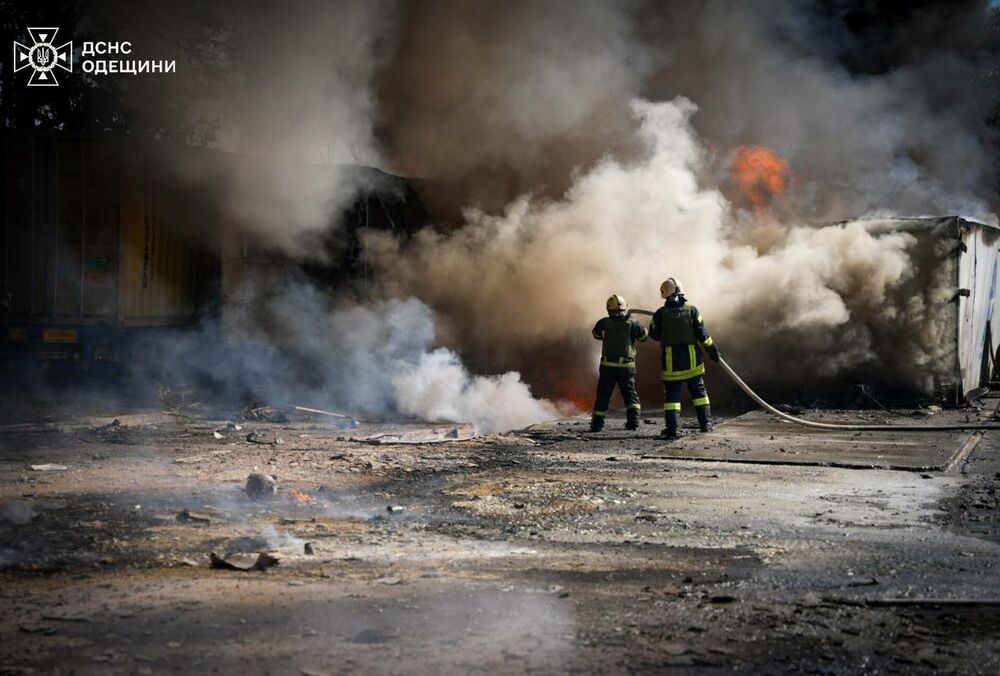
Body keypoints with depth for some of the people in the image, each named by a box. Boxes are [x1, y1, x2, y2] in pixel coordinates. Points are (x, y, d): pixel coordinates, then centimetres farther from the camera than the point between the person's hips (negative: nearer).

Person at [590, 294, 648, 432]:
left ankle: (597, 424, 7)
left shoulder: (604, 323, -3)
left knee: (603, 395, 8)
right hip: (626, 366, 0)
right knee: (630, 394, 14)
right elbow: (644, 335, 8)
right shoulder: (632, 324, -5)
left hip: (607, 365, 0)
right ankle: (633, 421, 3)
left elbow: (596, 334, 15)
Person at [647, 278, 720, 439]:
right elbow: (702, 334, -4)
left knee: (671, 393, 2)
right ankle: (705, 423, 17)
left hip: (671, 361, -1)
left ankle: (671, 428, -6)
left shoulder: (660, 314, -6)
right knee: (698, 390, 15)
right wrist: (712, 349, 7)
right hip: (692, 359, 1)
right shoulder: (692, 310, -4)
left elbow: (654, 334, 4)